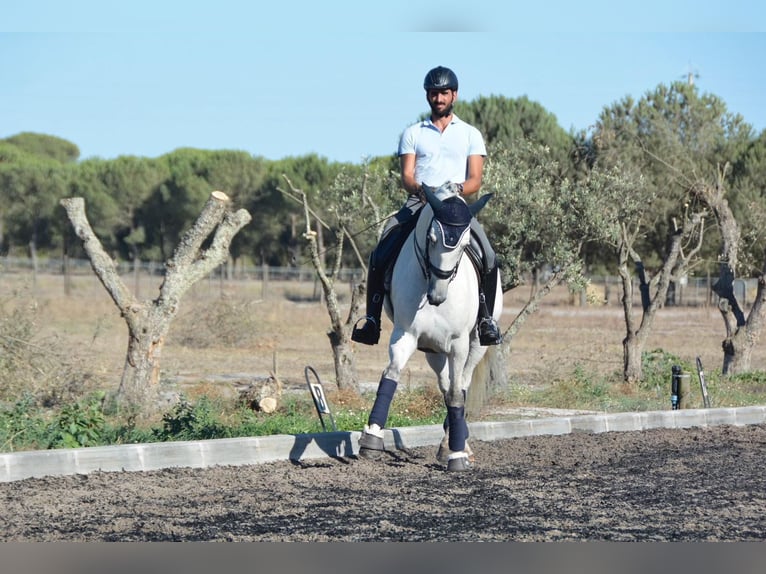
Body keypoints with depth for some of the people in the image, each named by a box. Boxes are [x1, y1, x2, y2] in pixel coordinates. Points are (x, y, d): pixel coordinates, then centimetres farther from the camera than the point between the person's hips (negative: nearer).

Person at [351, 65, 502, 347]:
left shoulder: (470, 135, 12)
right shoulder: (412, 134, 13)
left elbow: (475, 180, 3)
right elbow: (406, 176, 3)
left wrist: (456, 189, -19)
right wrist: (421, 190, -20)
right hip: (417, 204, 1)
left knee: (488, 258, -22)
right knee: (380, 256, -18)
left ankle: (486, 319, -9)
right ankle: (372, 320, -9)